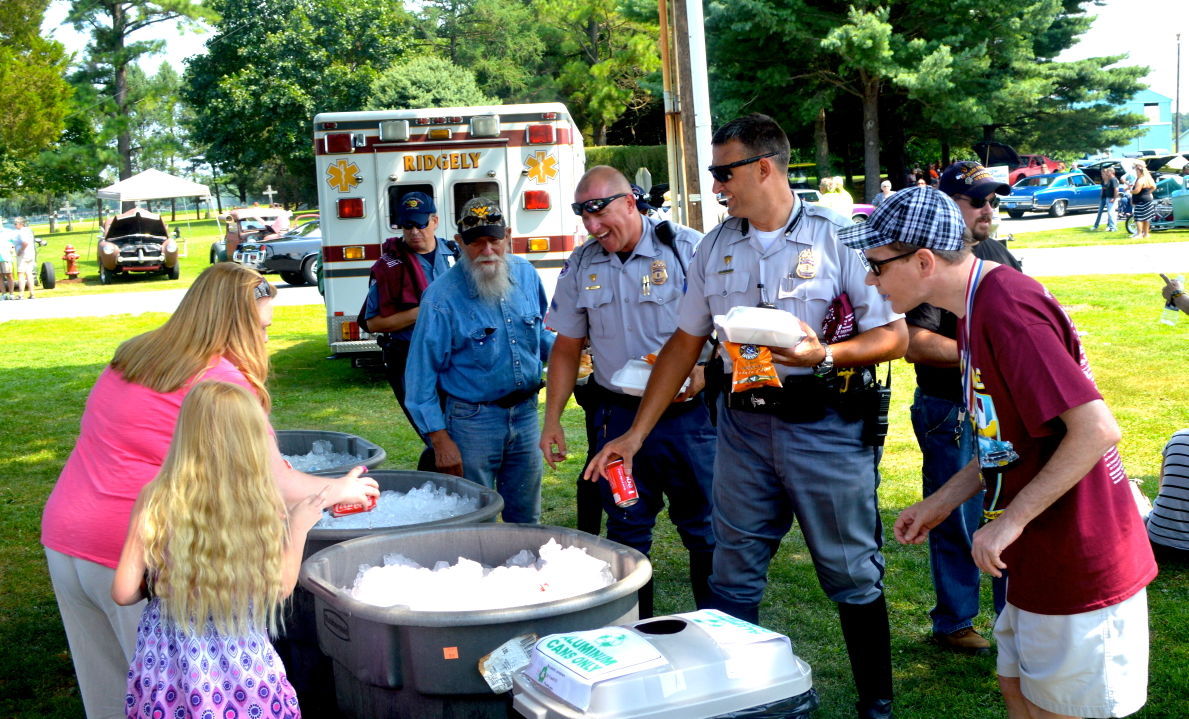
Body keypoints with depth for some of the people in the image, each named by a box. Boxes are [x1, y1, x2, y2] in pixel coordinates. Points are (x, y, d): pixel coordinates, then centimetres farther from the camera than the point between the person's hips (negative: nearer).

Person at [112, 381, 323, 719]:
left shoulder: (155, 501, -13)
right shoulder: (261, 504, -13)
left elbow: (123, 593, -8)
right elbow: (281, 587, -2)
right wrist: (298, 528, 10)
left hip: (167, 669, 0)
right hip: (243, 663, 0)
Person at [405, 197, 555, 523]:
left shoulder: (525, 274, 1)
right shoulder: (442, 296, -15)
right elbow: (422, 373, -11)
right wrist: (439, 438, -14)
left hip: (525, 412, 5)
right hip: (473, 420, -5)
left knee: (526, 520, 16)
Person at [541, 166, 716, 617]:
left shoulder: (688, 249, -6)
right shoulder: (580, 266, 7)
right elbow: (567, 349, 13)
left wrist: (704, 372, -21)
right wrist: (551, 421, 8)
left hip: (686, 413, -3)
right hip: (615, 416, 4)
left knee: (705, 530, 3)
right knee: (627, 532, 11)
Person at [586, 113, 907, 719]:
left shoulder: (836, 236, -7)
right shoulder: (715, 248, 8)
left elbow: (894, 334, -8)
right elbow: (685, 343, 13)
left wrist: (825, 356, -25)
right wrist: (636, 433, 10)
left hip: (824, 424, -4)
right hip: (742, 424, 4)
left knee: (852, 576, 6)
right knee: (732, 575, 10)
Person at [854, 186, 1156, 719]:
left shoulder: (1007, 305, -23)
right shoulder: (978, 305, 9)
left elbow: (1095, 429, -28)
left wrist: (1010, 520, -23)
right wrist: (940, 504, 11)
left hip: (1078, 565, -10)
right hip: (1040, 558, 10)